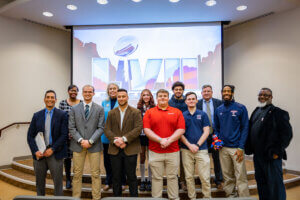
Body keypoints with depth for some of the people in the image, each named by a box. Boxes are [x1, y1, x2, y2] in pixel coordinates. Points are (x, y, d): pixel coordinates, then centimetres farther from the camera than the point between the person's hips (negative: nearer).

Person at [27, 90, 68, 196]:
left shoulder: (62, 115, -2)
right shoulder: (37, 115, 8)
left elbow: (64, 135, -8)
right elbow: (30, 135, 5)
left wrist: (52, 149, -13)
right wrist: (35, 151, -7)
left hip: (55, 154, -3)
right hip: (39, 154, 3)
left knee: (58, 182, 4)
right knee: (39, 182, 15)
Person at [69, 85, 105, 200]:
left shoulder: (99, 109, 3)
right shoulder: (74, 109, 7)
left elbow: (101, 128, -2)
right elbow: (71, 128, 2)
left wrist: (90, 141, -11)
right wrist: (81, 140, -10)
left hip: (94, 146, -1)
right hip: (78, 145, 1)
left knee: (95, 174, 5)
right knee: (77, 174, 9)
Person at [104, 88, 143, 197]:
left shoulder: (136, 112, 0)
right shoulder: (111, 113, 10)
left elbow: (138, 128, -10)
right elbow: (107, 129, 3)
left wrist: (124, 139, -18)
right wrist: (115, 140, -14)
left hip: (130, 149, -3)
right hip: (115, 149, 3)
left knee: (131, 176, 6)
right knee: (116, 177, 12)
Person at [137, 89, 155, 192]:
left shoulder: (154, 108, 0)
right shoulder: (138, 108, 3)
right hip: (141, 135, 1)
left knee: (150, 158, 6)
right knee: (142, 158, 9)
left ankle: (149, 180, 19)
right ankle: (142, 181, 22)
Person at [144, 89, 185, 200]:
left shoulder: (177, 112, 5)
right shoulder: (149, 112, 4)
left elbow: (181, 129, -2)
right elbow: (146, 130, -5)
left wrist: (169, 141, -13)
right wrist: (160, 140, -15)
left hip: (173, 151, 1)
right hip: (155, 151, 0)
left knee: (172, 177, 11)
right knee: (157, 177, 9)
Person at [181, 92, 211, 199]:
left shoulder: (202, 114, 5)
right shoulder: (182, 115, 6)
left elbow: (206, 132, 0)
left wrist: (197, 145, -9)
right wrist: (189, 145, -9)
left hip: (201, 149, -1)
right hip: (186, 150, 1)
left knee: (205, 177, 1)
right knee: (189, 177, 9)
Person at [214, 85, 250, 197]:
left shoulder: (241, 108, -2)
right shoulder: (218, 110, 9)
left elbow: (245, 128, -4)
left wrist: (241, 148, -10)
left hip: (236, 148, -3)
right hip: (223, 148, 4)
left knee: (241, 177, -2)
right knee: (227, 176, 12)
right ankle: (230, 195, 26)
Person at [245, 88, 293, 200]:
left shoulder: (277, 112, -9)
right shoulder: (256, 112, 13)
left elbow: (287, 134, -13)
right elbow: (251, 131, 17)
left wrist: (277, 152, -16)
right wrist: (249, 148, 10)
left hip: (271, 157, -7)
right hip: (257, 155, 7)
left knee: (275, 184, 2)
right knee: (260, 182, 18)